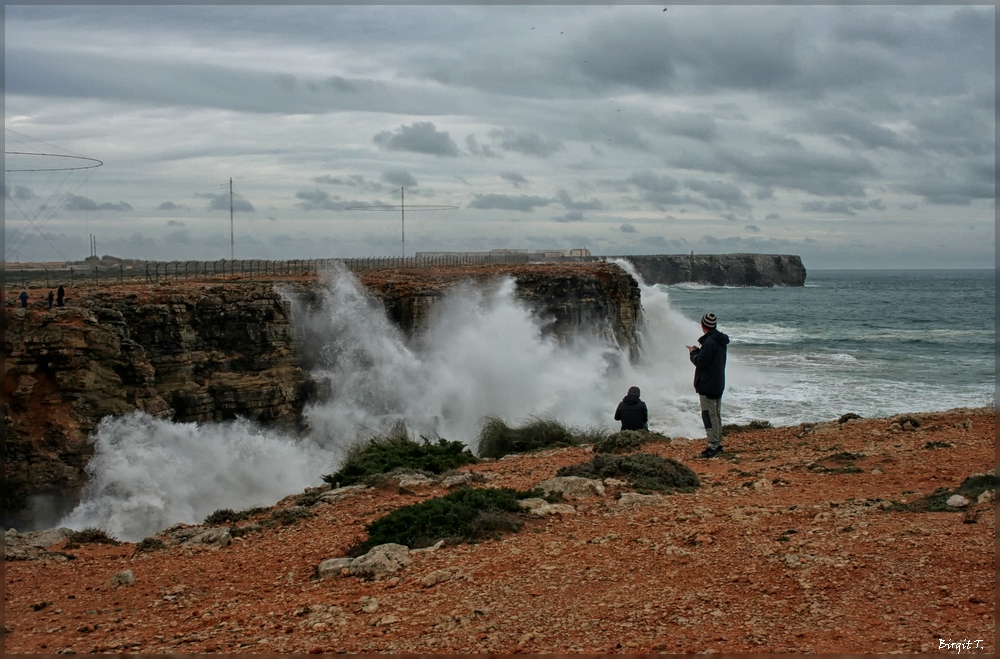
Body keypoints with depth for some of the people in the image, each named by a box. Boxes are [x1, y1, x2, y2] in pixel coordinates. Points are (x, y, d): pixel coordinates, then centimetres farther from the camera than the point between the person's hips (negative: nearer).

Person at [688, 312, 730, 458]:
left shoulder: (709, 342, -21)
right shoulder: (720, 341, 10)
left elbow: (700, 363, -20)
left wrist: (693, 353, -3)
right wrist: (698, 351, 12)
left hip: (707, 385, -10)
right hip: (718, 384, 10)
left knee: (709, 416, -8)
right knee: (716, 415, 16)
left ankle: (713, 446, -9)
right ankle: (718, 443, 23)